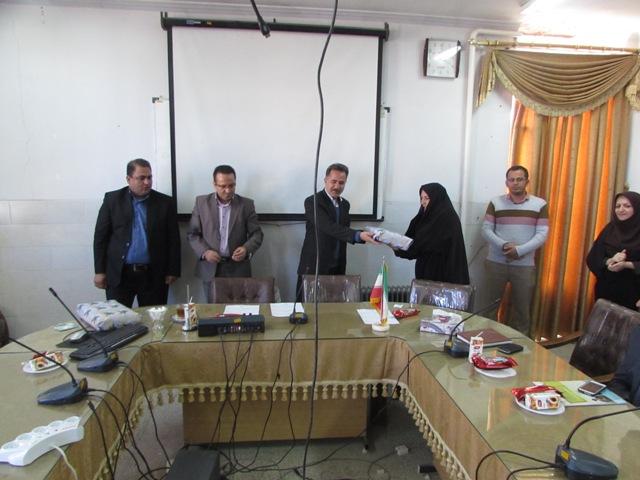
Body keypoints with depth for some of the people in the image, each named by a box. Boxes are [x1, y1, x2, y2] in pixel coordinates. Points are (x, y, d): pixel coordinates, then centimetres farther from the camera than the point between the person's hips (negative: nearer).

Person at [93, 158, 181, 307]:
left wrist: (172, 271, 0)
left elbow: (173, 239, 4)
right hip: (119, 274, 0)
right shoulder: (112, 199, 3)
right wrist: (100, 271, 0)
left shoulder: (165, 203, 3)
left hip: (153, 275, 0)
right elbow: (100, 237, 4)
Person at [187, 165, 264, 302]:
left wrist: (246, 249, -19)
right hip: (210, 269, 1)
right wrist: (204, 252, -12)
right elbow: (193, 234, 4)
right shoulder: (201, 202, 2)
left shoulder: (246, 204, 0)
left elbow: (256, 233, 0)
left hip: (238, 268, -1)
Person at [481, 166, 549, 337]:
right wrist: (504, 245, -18)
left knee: (522, 309, 9)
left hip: (525, 265, 0)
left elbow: (542, 234, -5)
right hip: (496, 263, 0)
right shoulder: (496, 203, 3)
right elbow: (486, 230, -2)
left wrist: (519, 250, -18)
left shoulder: (540, 204, 2)